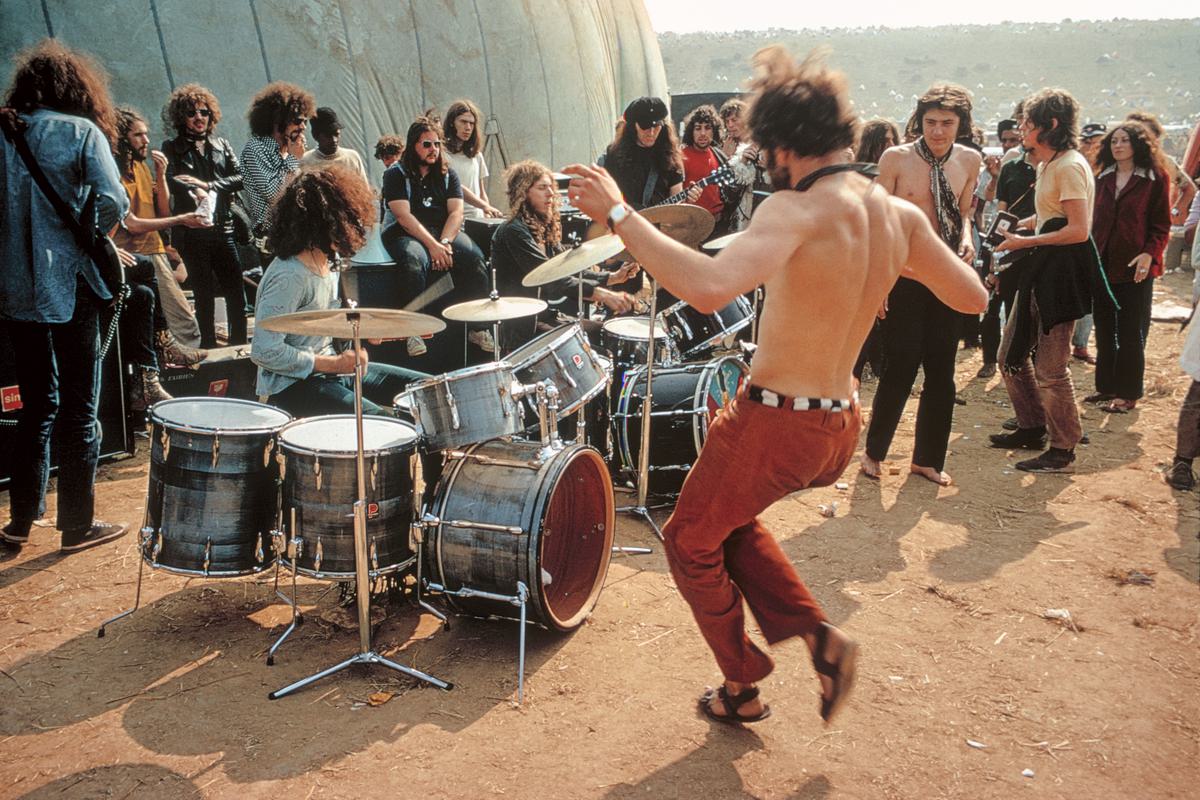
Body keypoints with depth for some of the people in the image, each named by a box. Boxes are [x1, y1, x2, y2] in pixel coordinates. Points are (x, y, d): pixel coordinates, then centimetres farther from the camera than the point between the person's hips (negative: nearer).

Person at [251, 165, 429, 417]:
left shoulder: (326, 262, 7)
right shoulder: (289, 276, -22)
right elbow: (264, 352, -24)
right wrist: (333, 363, -19)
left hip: (330, 369, 10)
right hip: (291, 385, -9)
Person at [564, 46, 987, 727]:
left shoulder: (799, 210, -23)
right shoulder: (901, 215, -1)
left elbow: (710, 288, -40)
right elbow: (973, 297, 11)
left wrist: (620, 215, -32)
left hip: (775, 422, -7)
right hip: (841, 427, 7)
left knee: (692, 540, 20)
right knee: (730, 517, 32)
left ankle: (744, 690, 31)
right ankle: (820, 635, 22)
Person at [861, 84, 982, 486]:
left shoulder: (970, 161, 5)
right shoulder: (896, 158, -8)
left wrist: (966, 238, -3)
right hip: (903, 273, -4)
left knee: (941, 371, 8)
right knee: (900, 366, -3)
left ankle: (928, 458, 22)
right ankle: (874, 451, 16)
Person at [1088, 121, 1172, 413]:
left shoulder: (1156, 178, -3)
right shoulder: (1104, 178, 12)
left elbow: (1161, 224, -5)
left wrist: (1149, 254, -18)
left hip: (1134, 267, -5)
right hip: (1102, 264, 5)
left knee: (1131, 333, 1)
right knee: (1104, 330, 11)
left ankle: (1128, 393, 8)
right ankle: (1106, 385, 21)